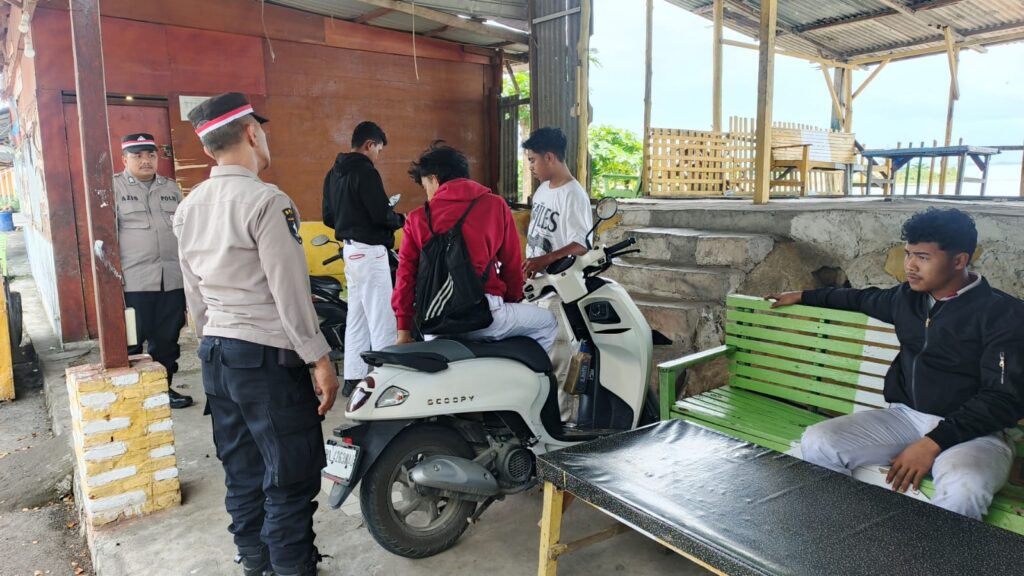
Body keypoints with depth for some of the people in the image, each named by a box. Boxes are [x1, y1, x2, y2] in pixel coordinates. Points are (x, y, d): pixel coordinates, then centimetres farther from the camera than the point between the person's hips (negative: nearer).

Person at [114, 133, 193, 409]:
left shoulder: (171, 188, 15)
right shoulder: (114, 187, 1)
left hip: (173, 279, 4)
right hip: (133, 281, -4)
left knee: (167, 338, 11)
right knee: (131, 340, 3)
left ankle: (164, 387, 24)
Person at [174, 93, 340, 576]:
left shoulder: (188, 208, 8)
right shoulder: (265, 200, -16)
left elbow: (195, 294, 14)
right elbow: (290, 291, -18)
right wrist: (320, 360, -14)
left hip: (216, 354, 9)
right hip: (267, 356, -8)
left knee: (242, 468, 18)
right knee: (292, 476, 3)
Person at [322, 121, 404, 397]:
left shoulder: (333, 174, 13)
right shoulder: (365, 172, -14)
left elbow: (328, 217, 16)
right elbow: (382, 214, -19)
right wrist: (400, 219, 0)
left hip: (350, 249, 9)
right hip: (369, 251, -9)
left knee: (357, 317, 14)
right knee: (382, 320, -5)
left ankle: (353, 378, 19)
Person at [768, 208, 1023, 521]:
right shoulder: (907, 297, 8)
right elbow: (864, 299, 31)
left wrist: (935, 442, -24)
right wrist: (803, 296, 37)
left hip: (972, 429, -5)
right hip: (905, 415, 5)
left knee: (963, 489, -39)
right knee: (816, 442, -18)